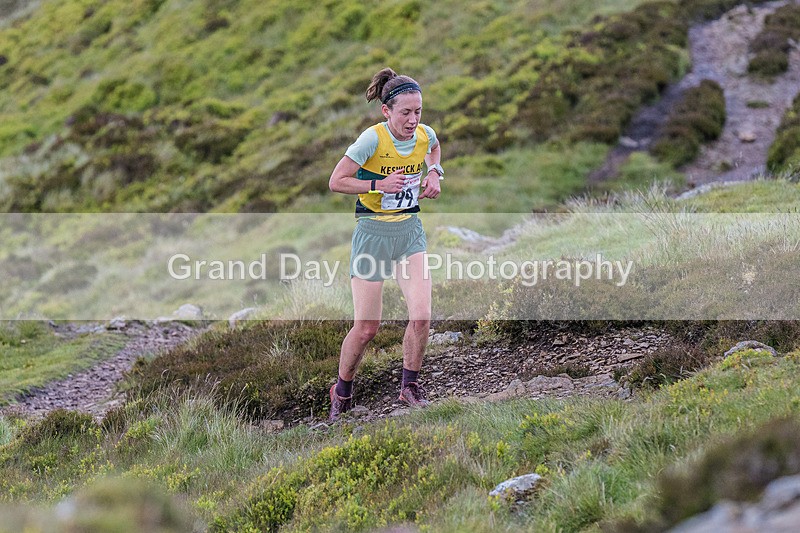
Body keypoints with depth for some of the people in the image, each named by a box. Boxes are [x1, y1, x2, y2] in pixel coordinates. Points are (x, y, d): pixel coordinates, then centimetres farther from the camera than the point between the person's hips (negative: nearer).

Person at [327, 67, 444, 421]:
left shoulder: (425, 135, -2)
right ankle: (342, 392, 25)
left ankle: (409, 386, 7)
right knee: (366, 328, 0)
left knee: (421, 316, -15)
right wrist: (378, 184, -22)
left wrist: (434, 172, 7)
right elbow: (337, 181, -12)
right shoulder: (373, 138, -18)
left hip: (410, 231, 4)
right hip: (373, 231, -4)